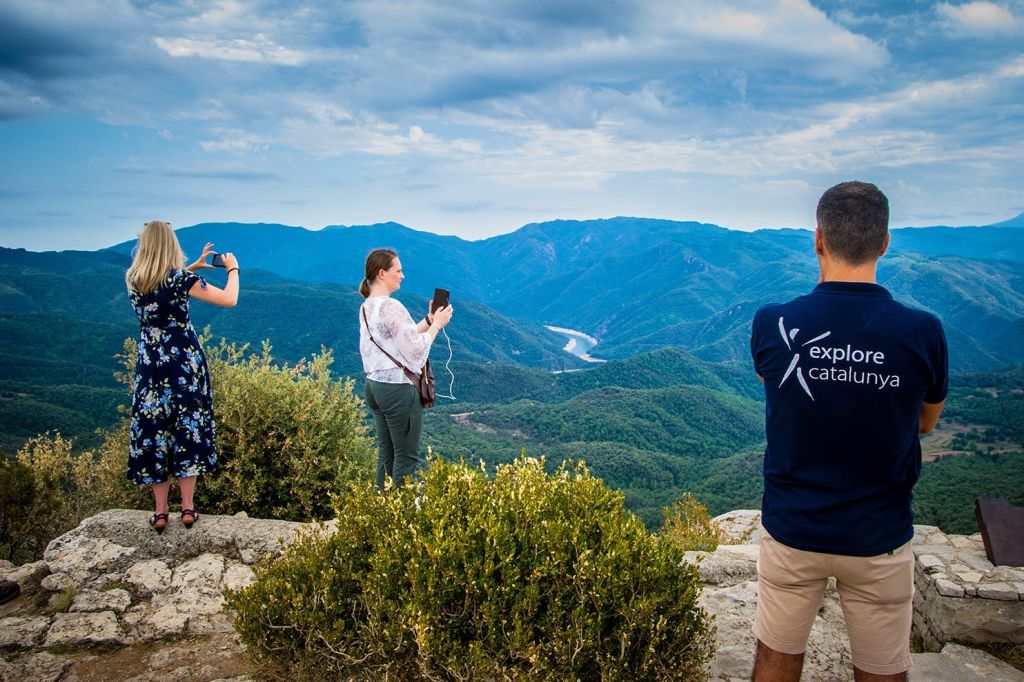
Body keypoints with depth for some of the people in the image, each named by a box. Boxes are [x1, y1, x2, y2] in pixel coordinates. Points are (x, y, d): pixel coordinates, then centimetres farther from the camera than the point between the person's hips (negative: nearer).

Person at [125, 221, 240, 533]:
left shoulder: (133, 281, 1)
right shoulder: (181, 279, -12)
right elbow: (230, 299, -9)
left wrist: (193, 267, 27)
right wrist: (233, 268, 7)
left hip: (150, 366, 3)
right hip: (185, 366, -3)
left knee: (152, 434, 9)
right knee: (188, 431, 7)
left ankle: (160, 512, 13)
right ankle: (188, 508, 10)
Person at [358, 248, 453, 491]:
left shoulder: (366, 307, 11)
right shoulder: (391, 307, -18)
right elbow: (416, 349, -19)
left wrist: (429, 320, 11)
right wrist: (437, 324, -6)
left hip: (375, 386, 10)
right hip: (398, 389, -9)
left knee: (386, 454, 16)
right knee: (407, 458, 0)